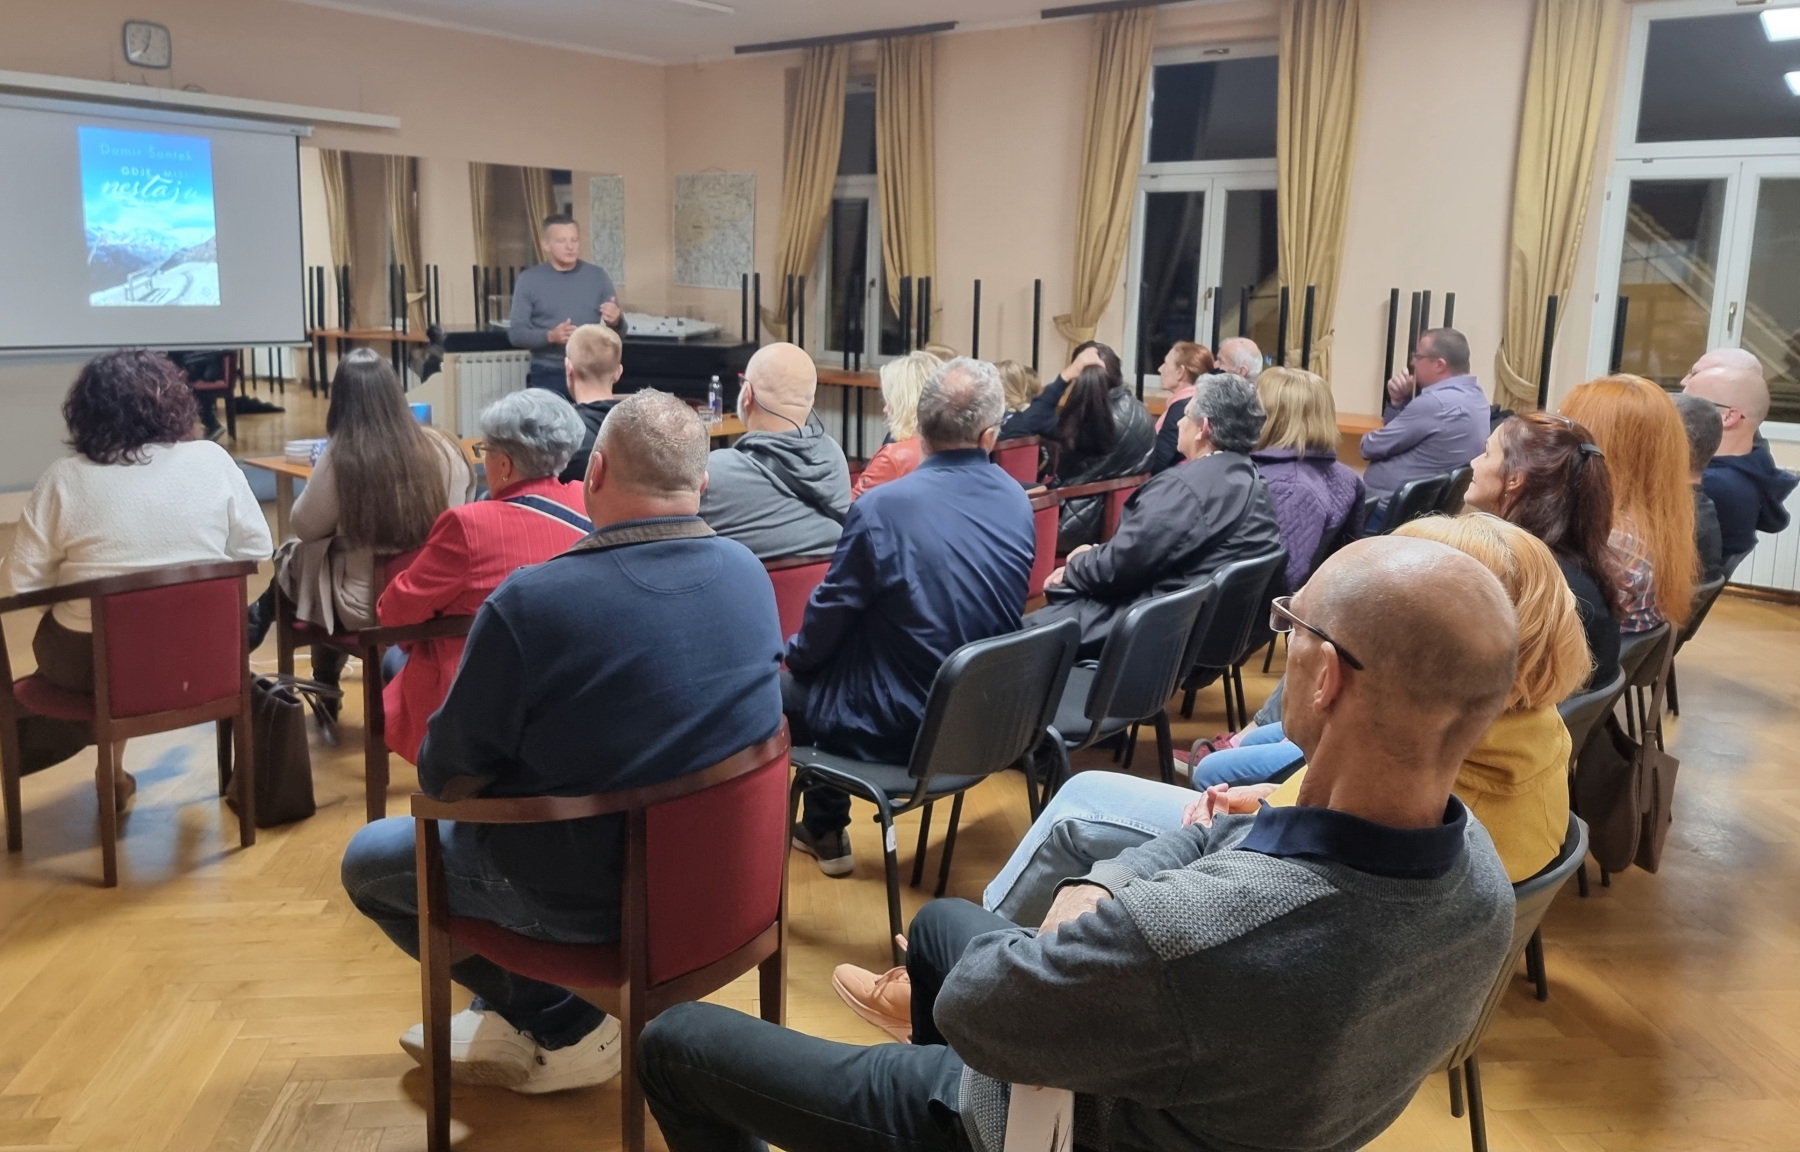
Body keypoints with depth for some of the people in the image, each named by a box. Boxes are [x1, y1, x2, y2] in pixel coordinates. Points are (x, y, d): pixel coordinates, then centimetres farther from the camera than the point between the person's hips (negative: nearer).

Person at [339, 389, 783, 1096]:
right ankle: (510, 1020, 37)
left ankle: (564, 1030, 18)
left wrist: (437, 776, 11)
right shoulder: (751, 575, -7)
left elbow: (445, 779, -14)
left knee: (368, 860, 20)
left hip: (587, 893, -6)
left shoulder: (529, 601, -25)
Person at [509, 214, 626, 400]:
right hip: (546, 376, -1)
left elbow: (620, 333, 7)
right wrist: (550, 336, -21)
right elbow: (516, 333, -3)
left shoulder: (598, 276, 6)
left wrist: (616, 321, -17)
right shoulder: (528, 280, 2)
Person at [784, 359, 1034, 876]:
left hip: (896, 726, -6)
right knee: (826, 670, 29)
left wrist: (796, 655, 11)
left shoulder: (883, 507, -22)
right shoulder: (1019, 504, -3)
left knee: (784, 685, 20)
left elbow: (831, 611, -11)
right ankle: (822, 831, 39)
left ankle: (826, 832, 32)